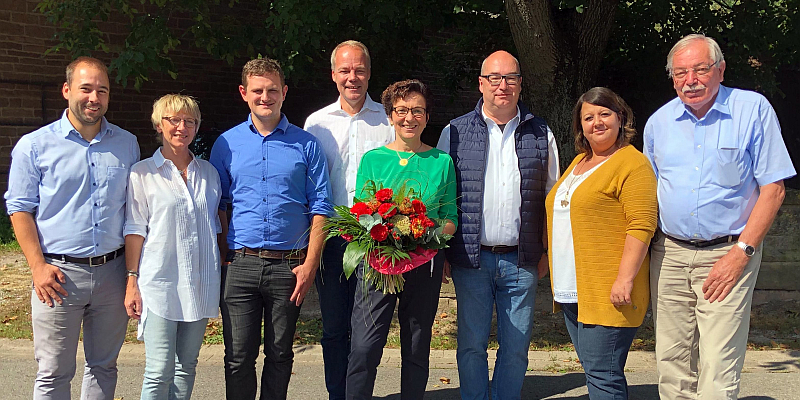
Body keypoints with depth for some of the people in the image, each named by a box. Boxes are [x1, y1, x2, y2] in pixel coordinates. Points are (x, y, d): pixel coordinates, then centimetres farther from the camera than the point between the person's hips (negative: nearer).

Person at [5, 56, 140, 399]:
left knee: (104, 367, 14)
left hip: (112, 271, 3)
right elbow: (20, 210, 0)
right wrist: (38, 267, -9)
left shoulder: (127, 144, 8)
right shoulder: (34, 146, -1)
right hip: (59, 274, -3)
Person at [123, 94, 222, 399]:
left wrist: (222, 273, 12)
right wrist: (132, 281, -7)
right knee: (159, 372, -5)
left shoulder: (208, 173, 11)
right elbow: (135, 231, -1)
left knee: (186, 366, 11)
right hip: (160, 283, -4)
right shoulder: (143, 173, 0)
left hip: (201, 283, 4)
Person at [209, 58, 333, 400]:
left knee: (280, 355, 10)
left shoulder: (305, 145, 3)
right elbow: (216, 205, 10)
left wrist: (310, 264, -7)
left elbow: (320, 207, 1)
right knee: (238, 356, 3)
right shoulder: (227, 143, 7)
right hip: (240, 265, 1)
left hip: (289, 266, -1)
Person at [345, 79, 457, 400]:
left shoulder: (441, 161, 6)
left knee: (417, 349, 9)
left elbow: (450, 217, 7)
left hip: (426, 263, 1)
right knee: (364, 348, -8)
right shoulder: (372, 159, 6)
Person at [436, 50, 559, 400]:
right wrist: (440, 252, 0)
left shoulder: (541, 134, 7)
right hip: (471, 257, -1)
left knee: (516, 346, 7)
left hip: (521, 260, 1)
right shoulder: (455, 132, 4)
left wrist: (547, 251, 6)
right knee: (471, 344, 6)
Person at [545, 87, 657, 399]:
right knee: (594, 370, 14)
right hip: (573, 291, 9)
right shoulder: (579, 162, 19)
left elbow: (642, 225, -16)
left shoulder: (632, 163, -8)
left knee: (602, 375, -7)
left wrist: (625, 279, -22)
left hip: (608, 292, -9)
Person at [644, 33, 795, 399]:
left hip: (728, 255, -4)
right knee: (671, 368, 8)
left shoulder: (753, 110, -3)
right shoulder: (659, 121, 9)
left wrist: (741, 253, -12)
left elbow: (772, 188, -5)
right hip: (668, 255, 4)